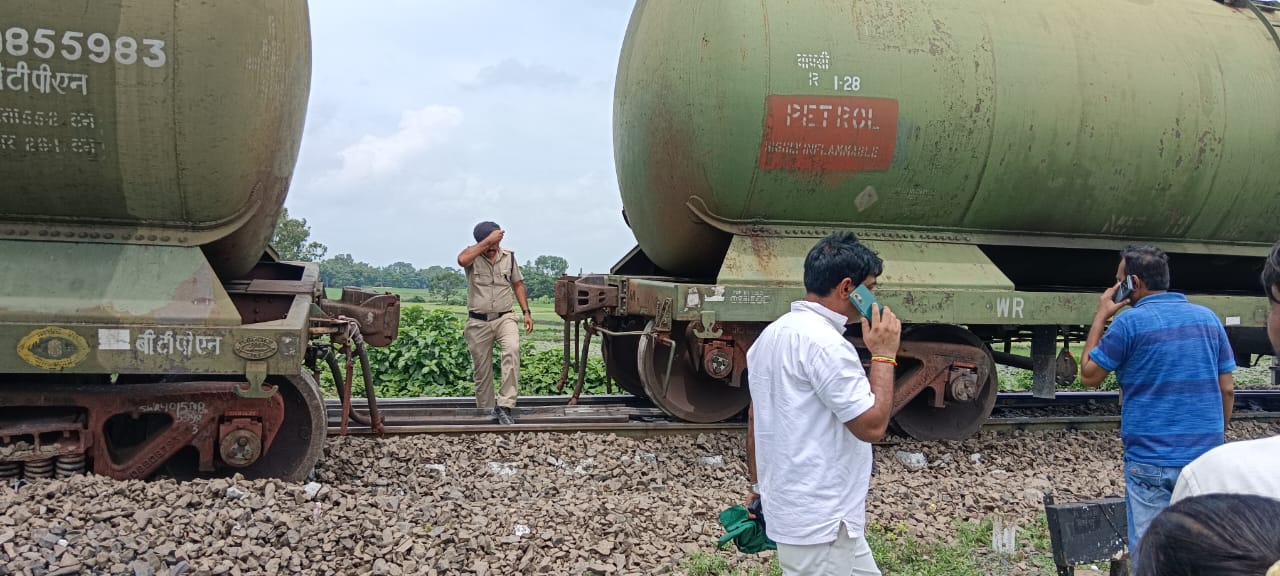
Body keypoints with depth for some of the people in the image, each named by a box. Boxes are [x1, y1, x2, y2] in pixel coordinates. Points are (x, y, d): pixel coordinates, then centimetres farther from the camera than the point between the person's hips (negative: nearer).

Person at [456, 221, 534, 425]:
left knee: (512, 350, -28)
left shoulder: (508, 257, 6)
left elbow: (518, 284, 16)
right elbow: (461, 260, -29)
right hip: (478, 322, 0)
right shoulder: (472, 257, -4)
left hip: (504, 318, 1)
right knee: (481, 371, 8)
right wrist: (488, 240, -28)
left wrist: (526, 312, 8)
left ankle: (504, 406, -27)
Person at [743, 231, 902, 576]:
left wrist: (759, 486, 25)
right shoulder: (824, 342, -21)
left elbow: (754, 420, 17)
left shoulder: (773, 334, 11)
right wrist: (883, 355, -9)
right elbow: (872, 425, -19)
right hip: (819, 519, -10)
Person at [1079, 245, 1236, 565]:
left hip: (1152, 460, -5)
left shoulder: (1131, 322, -10)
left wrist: (1100, 316, 4)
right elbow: (1227, 389, 9)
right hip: (1206, 457, 5)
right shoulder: (1208, 317, 7)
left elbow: (1089, 376, -1)